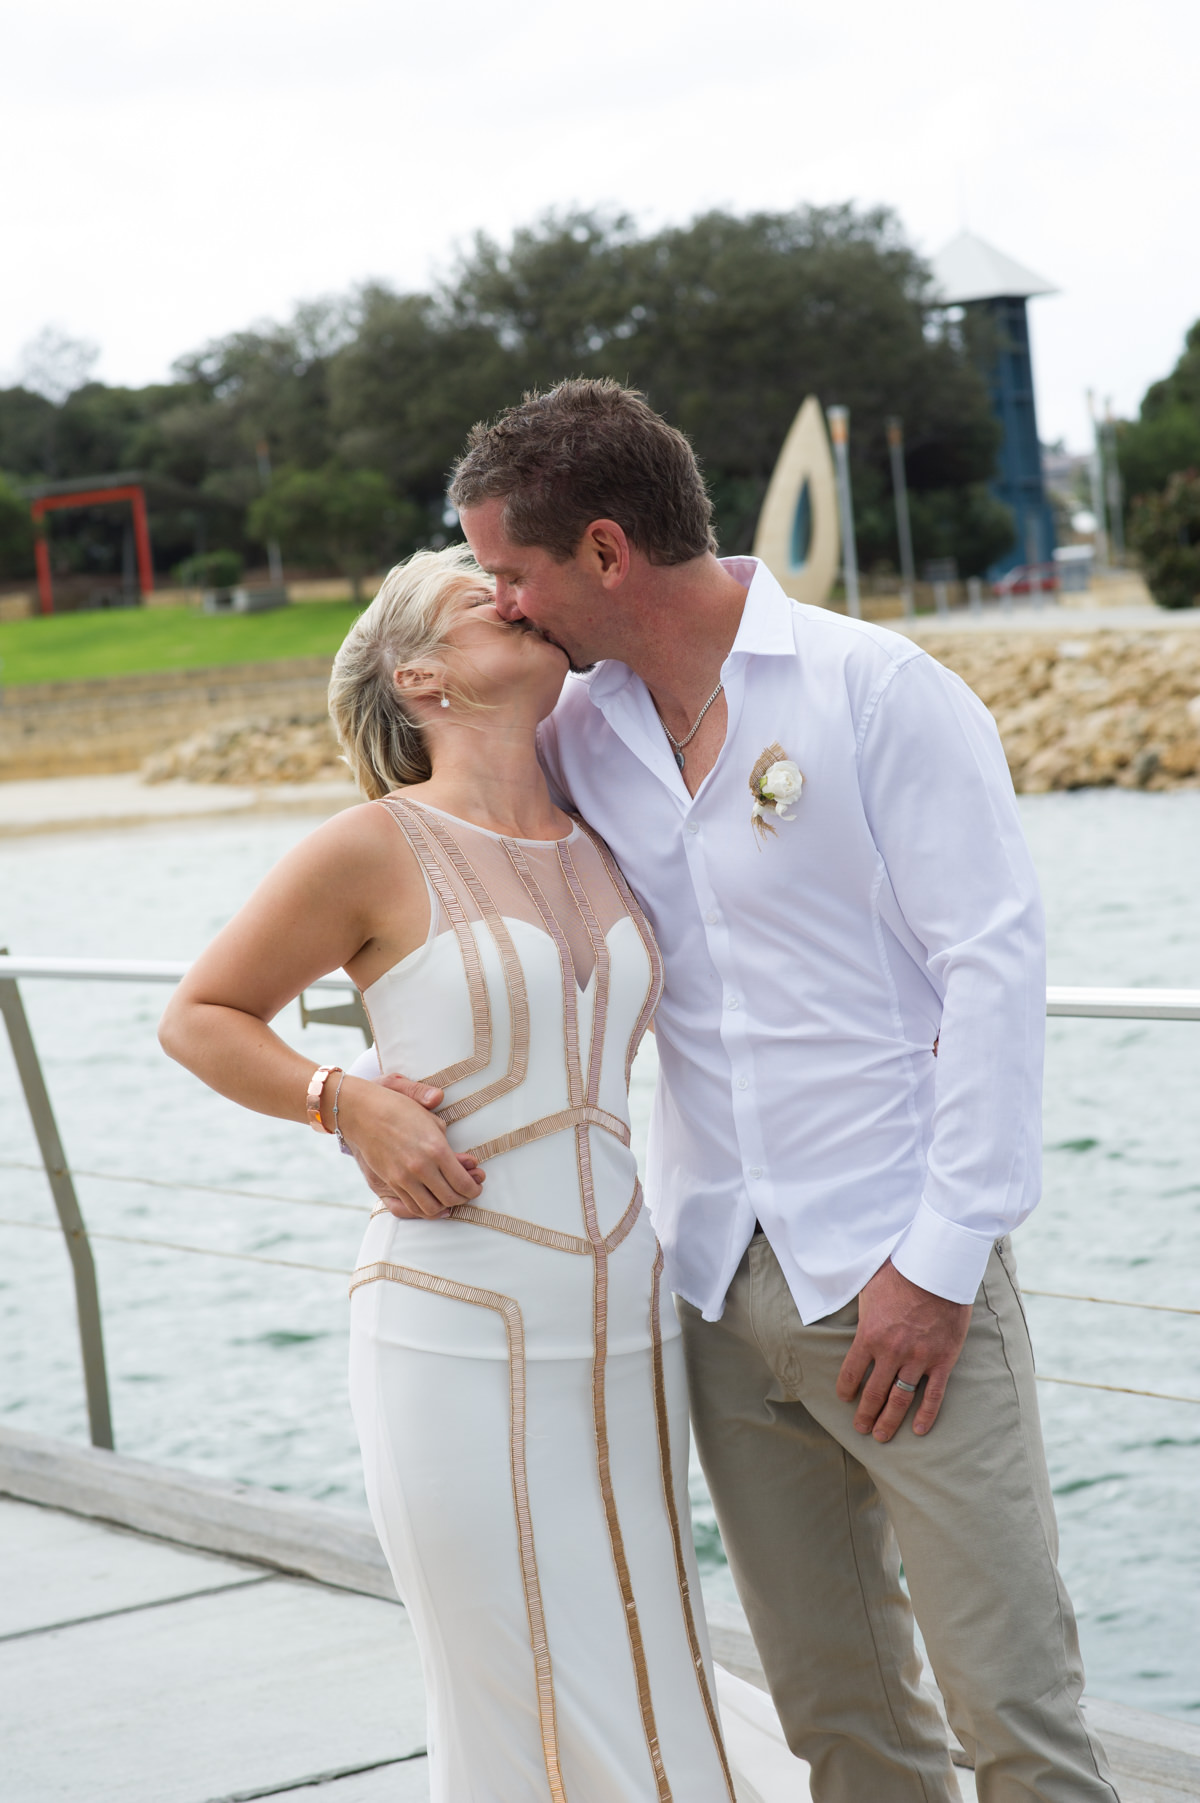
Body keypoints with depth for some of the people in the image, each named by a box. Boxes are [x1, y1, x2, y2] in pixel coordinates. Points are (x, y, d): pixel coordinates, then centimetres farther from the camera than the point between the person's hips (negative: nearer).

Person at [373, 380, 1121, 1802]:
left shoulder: (877, 690, -6)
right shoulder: (580, 731, 10)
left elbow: (991, 965, -9)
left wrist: (941, 1258, -14)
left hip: (900, 1274, -5)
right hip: (718, 1288, 5)